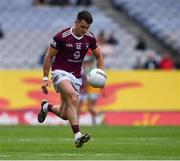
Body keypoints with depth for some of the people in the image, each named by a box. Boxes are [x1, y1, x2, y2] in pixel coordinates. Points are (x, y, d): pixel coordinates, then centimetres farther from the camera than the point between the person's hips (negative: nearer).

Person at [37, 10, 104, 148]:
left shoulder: (90, 38, -1)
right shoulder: (62, 37, -15)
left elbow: (99, 56, 15)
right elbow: (49, 56, -5)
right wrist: (45, 78, -6)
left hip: (76, 76, 5)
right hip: (60, 72, -5)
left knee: (65, 115, 3)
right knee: (71, 95, -36)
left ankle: (46, 107, 38)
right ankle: (77, 136, -41)